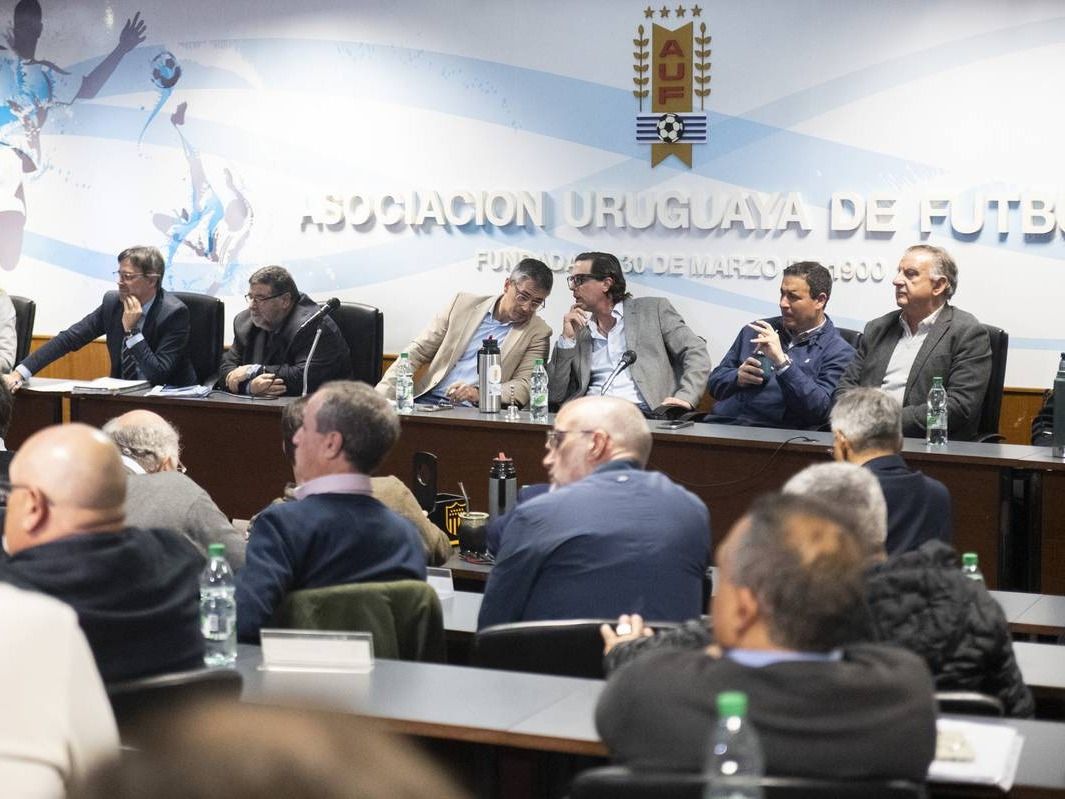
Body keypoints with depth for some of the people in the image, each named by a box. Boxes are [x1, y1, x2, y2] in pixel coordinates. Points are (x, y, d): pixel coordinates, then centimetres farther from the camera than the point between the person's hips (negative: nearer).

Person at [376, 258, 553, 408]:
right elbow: (416, 352, 12)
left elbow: (524, 386, -2)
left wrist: (479, 394, -21)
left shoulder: (537, 332, 7)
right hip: (428, 401, 2)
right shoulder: (464, 304, 11)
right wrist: (381, 397, 0)